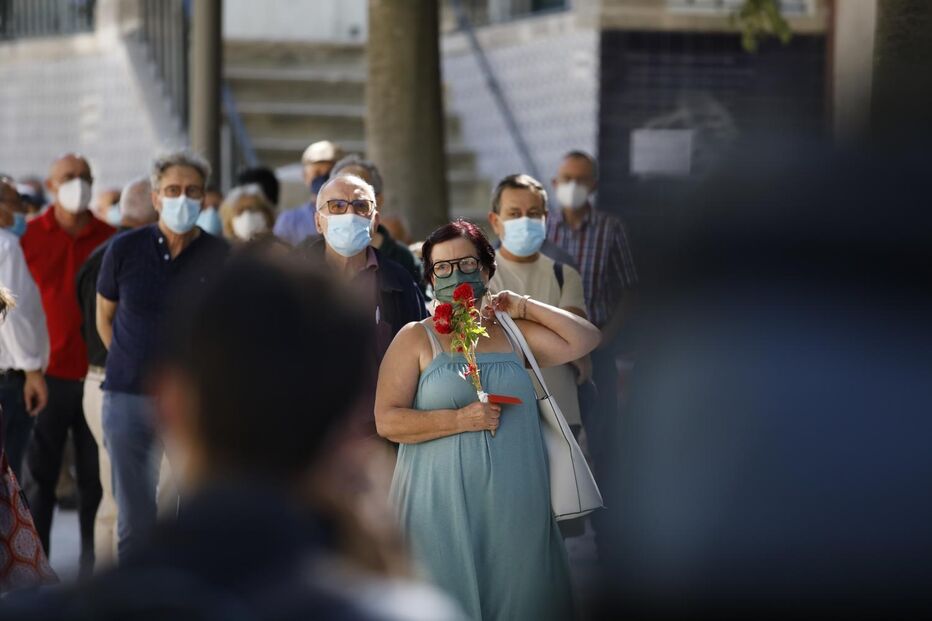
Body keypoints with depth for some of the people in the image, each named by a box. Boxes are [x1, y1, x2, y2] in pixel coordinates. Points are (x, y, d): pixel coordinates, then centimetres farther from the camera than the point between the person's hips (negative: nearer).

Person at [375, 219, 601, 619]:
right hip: (444, 507, -3)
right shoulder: (416, 339, 2)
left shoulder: (513, 333, 13)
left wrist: (526, 308, 6)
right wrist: (460, 419, -15)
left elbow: (585, 340, 9)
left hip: (513, 506, 3)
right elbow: (387, 420, -6)